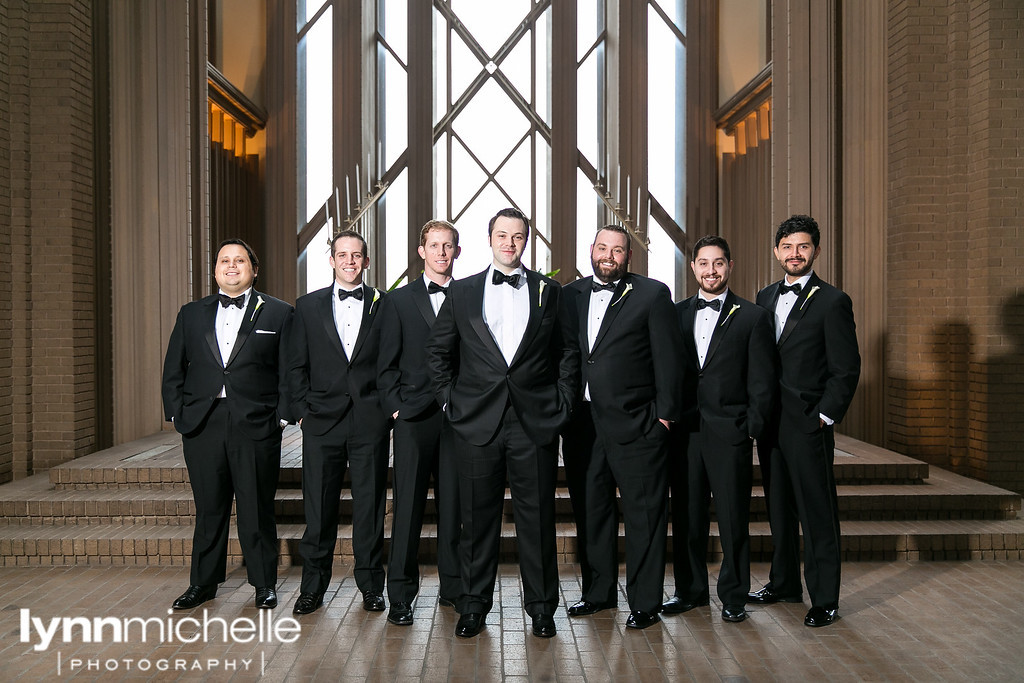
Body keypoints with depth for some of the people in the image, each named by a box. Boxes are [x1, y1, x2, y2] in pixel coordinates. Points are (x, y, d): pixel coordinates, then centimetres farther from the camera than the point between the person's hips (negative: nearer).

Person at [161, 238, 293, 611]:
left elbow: (289, 371, 0)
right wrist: (177, 414, 4)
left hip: (256, 426, -2)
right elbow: (173, 371, 13)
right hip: (202, 425, 3)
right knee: (208, 508, 11)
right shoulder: (191, 314, 13)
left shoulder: (277, 313, 3)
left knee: (257, 508, 5)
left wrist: (281, 416, -6)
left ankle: (264, 584, 19)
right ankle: (203, 583, 26)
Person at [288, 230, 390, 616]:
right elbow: (296, 365, 8)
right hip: (322, 421, 1)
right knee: (318, 507, 6)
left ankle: (371, 586, 20)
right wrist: (303, 410, 0)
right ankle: (313, 587, 20)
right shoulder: (308, 306, 8)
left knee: (370, 505, 6)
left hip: (370, 421, -1)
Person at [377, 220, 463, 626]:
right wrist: (395, 408, -4)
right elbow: (386, 364, 5)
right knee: (407, 505, 0)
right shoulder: (399, 300, 7)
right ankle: (401, 595, 9)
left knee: (454, 504, 8)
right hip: (414, 417, -1)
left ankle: (453, 588, 20)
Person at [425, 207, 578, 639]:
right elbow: (437, 351, 13)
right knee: (477, 518, 8)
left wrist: (562, 404, 3)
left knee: (537, 518, 6)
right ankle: (473, 606, 23)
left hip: (536, 423, 0)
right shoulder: (462, 292, 8)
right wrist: (449, 400, 6)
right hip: (477, 423, 1)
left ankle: (541, 607, 21)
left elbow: (568, 353, 11)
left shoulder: (550, 291, 7)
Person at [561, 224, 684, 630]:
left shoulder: (652, 295, -1)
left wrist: (665, 414, -8)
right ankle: (600, 593, 30)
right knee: (592, 512, 14)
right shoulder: (570, 295, 11)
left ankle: (644, 603, 15)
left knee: (644, 516, 3)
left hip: (635, 426, -4)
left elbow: (668, 358, -3)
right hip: (582, 425, 5)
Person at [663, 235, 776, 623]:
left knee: (733, 519, 5)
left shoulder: (753, 317, 3)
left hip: (729, 432, -3)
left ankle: (733, 595, 21)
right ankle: (691, 590, 26)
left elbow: (762, 381, 0)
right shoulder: (676, 314, 11)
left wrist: (753, 428, -6)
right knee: (686, 515, 10)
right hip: (684, 431, 3)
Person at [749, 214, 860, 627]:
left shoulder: (832, 302, -5)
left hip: (808, 424, -6)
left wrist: (823, 418, -11)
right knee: (778, 508, 16)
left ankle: (825, 600, 13)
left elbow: (846, 369, -7)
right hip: (769, 422, 6)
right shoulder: (765, 298, 12)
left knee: (818, 514, 1)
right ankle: (783, 584, 30)